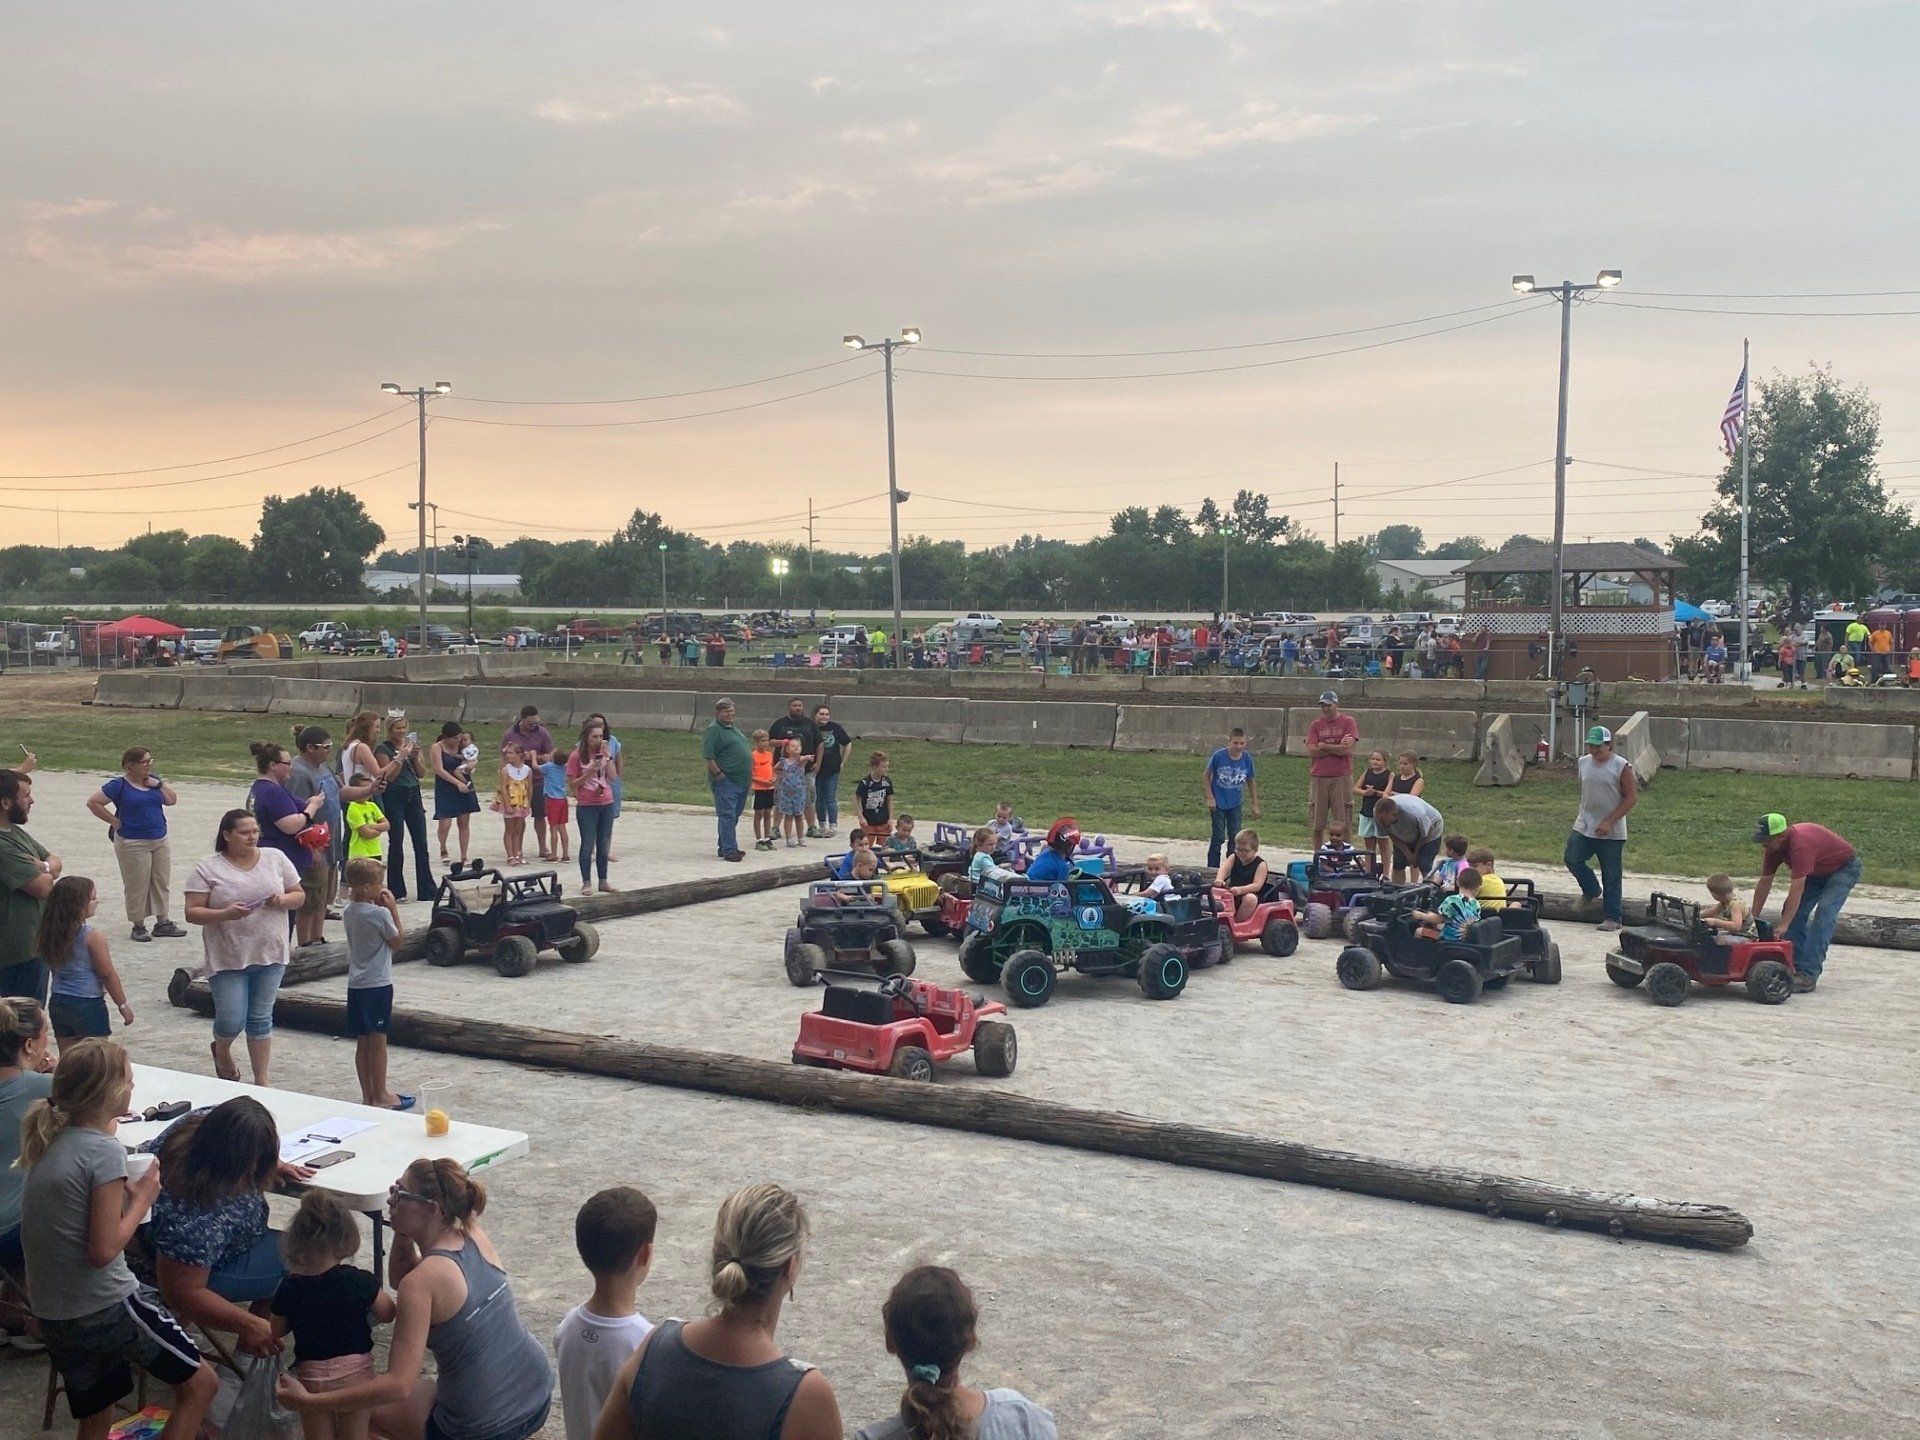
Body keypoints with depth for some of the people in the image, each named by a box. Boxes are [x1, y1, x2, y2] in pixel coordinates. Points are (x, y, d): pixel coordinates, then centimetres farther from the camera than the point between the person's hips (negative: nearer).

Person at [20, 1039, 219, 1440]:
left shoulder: (50, 1141, 6)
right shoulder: (104, 1151, -17)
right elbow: (103, 1250, -19)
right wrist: (143, 1199, -6)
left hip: (52, 1316, 8)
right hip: (105, 1306, -8)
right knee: (199, 1384, 5)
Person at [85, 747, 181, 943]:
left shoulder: (154, 780, 8)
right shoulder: (120, 785, -10)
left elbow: (172, 800, 7)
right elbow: (93, 802, -10)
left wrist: (158, 784, -7)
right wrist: (114, 821, -10)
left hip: (160, 841, 6)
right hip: (133, 844, -6)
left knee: (162, 882, 9)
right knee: (137, 886, 1)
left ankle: (162, 923, 18)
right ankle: (138, 926, 12)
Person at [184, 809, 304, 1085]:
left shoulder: (276, 859, 4)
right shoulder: (208, 869, -5)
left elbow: (300, 896, 10)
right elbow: (192, 913, -8)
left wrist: (282, 901, -12)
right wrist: (225, 914, -24)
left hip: (270, 955, 3)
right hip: (228, 958, -3)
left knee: (261, 1018, 9)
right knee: (232, 1021, -2)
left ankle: (261, 1080, 19)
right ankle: (222, 1052, 33)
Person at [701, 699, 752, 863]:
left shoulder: (734, 729, 19)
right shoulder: (713, 730, -10)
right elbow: (708, 757, -17)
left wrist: (750, 774, 20)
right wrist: (719, 774, -19)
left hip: (741, 780, 9)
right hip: (726, 781, -9)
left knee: (733, 816, 14)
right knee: (727, 816, -10)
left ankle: (725, 847, 22)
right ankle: (729, 850, -12)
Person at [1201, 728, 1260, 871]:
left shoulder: (1247, 759, -9)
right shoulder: (1218, 756, -18)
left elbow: (1250, 782, 4)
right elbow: (1207, 776, -6)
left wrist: (1255, 805, 6)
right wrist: (1210, 798, -10)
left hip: (1235, 804, 3)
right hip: (1218, 803, -3)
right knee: (1218, 837, -1)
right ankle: (1212, 868, 8)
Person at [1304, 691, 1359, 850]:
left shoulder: (1348, 722, 2)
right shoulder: (1316, 725, 9)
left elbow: (1347, 749, -10)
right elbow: (1312, 752, -2)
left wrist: (1323, 746, -3)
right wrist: (1337, 747, -7)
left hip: (1341, 777, -2)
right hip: (1318, 777, 2)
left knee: (1343, 824, -1)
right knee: (1317, 825, 4)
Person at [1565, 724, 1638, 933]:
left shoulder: (1621, 767, -10)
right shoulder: (1583, 763, 6)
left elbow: (1631, 797, -12)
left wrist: (1609, 822, -17)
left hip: (1611, 832, -5)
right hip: (1583, 827, 5)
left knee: (1611, 875, 1)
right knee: (1572, 859, -6)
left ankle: (1612, 918, 8)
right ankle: (1592, 891, 20)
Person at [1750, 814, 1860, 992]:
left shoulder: (1800, 844, -39)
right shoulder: (1774, 846, -13)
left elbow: (1797, 888, -41)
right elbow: (1764, 883, -6)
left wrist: (1783, 925, -43)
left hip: (1844, 868, -9)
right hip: (1818, 870, 9)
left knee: (1823, 915, -22)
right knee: (1793, 912, -3)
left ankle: (1809, 974, -25)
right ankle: (1795, 965, 4)